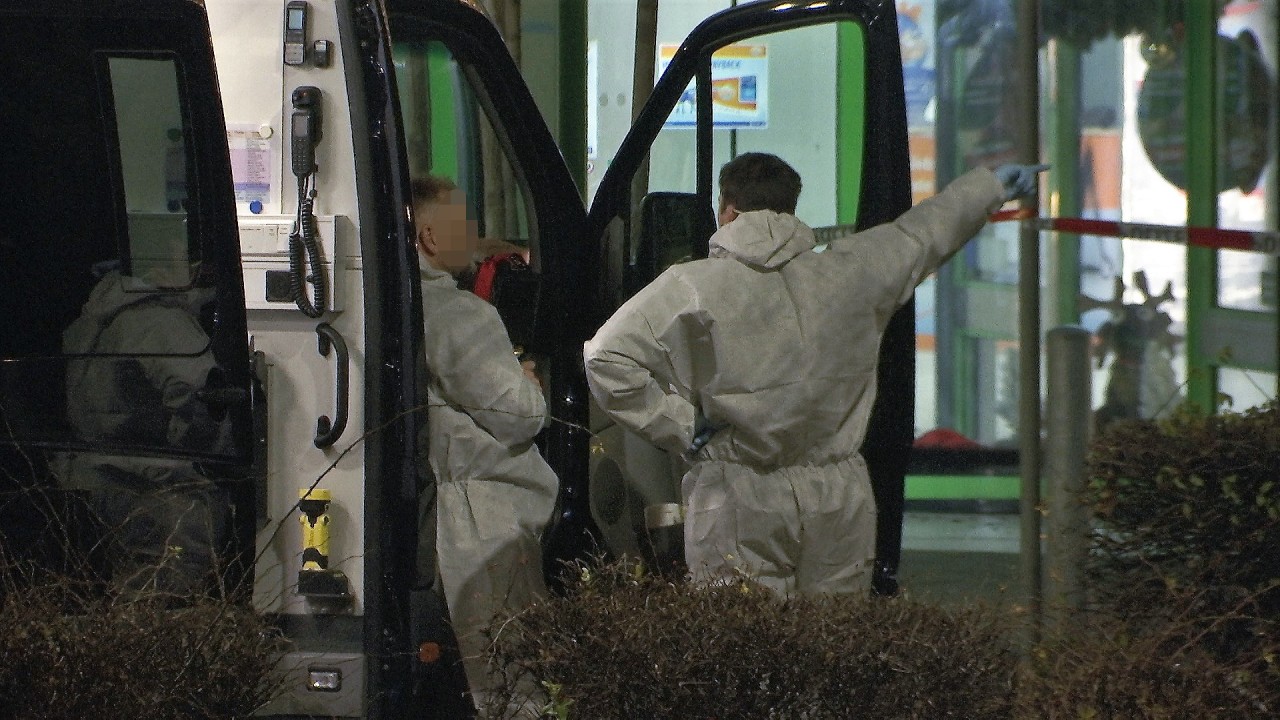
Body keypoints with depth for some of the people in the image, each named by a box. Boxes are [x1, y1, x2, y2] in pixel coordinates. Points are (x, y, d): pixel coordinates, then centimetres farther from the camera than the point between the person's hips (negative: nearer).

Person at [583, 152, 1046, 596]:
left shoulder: (690, 287, -5)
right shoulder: (850, 271, 5)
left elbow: (606, 359, -10)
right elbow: (922, 233, 23)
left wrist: (680, 427, -2)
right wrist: (990, 187, 40)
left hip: (738, 506, -3)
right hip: (838, 501, 3)